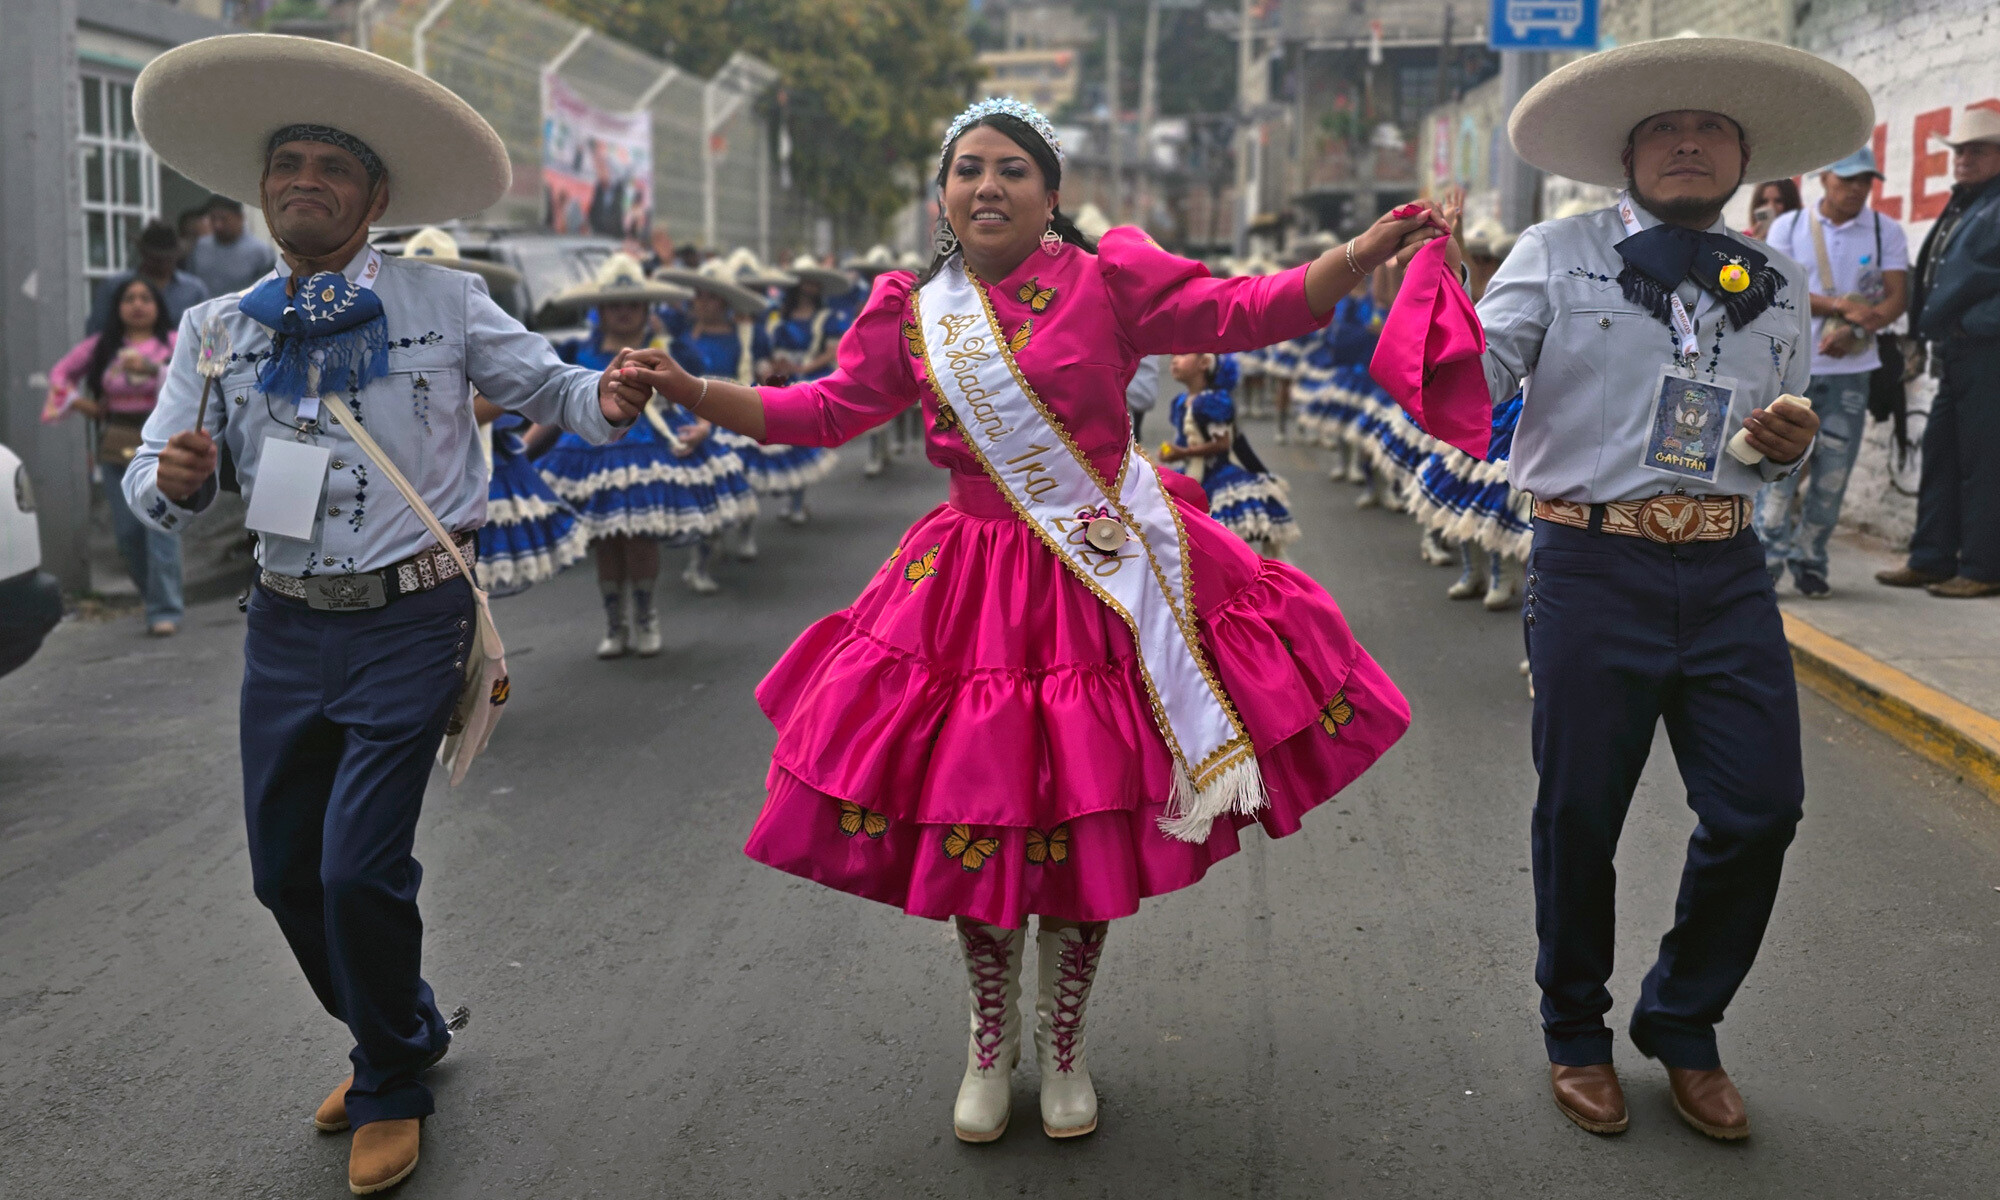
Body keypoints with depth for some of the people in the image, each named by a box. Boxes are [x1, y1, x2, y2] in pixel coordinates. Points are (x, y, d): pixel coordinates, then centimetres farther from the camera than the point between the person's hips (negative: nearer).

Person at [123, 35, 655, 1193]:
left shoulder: (442, 302, 0)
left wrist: (607, 400, -20)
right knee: (286, 871, 11)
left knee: (360, 868, -10)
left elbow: (547, 384, 3)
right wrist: (173, 481, -18)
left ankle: (392, 1087, 18)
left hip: (409, 623, -4)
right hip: (287, 626, 5)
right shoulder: (216, 331, 7)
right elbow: (152, 486, 7)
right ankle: (401, 1031, 39)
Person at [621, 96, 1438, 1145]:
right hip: (975, 590, 2)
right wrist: (690, 392, -1)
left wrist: (1366, 251, -21)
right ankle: (989, 1045, 33)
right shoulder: (911, 312, 4)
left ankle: (1064, 1049, 33)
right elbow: (826, 411, 7)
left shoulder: (1110, 278, -5)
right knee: (975, 829, 6)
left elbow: (1251, 312, -8)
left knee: (1088, 823, 8)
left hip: (1106, 583, -1)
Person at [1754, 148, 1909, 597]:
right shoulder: (1788, 226, 5)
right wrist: (1839, 307, -16)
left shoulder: (1886, 232, 6)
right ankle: (1767, 558, -4)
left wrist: (1857, 330, -18)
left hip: (1851, 367, 1)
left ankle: (1808, 561, 11)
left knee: (1833, 471, 1)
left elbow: (1897, 296, 0)